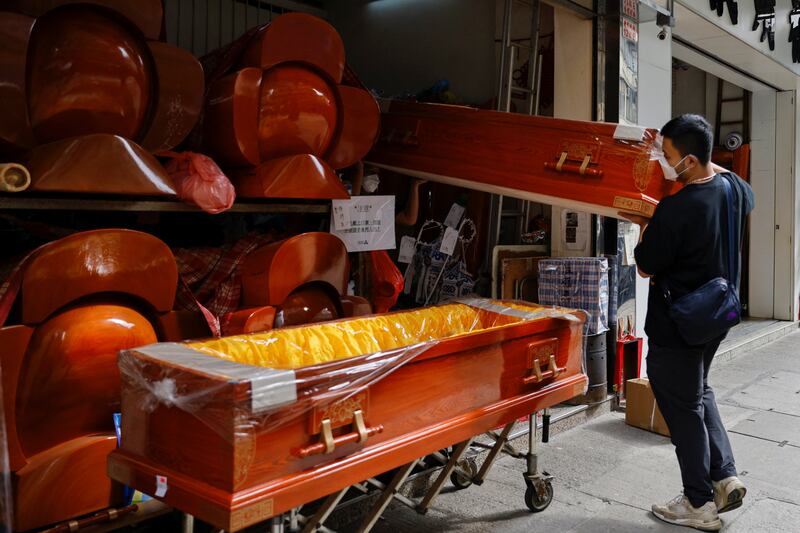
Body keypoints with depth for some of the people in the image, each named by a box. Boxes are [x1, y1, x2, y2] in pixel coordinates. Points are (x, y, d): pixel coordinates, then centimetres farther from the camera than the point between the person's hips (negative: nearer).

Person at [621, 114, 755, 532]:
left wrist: (646, 226, 1)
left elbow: (645, 268, -15)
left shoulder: (675, 210, -28)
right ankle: (725, 477, 25)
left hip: (677, 325, -8)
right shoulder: (735, 187, -4)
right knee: (699, 392, 26)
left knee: (683, 409, 7)